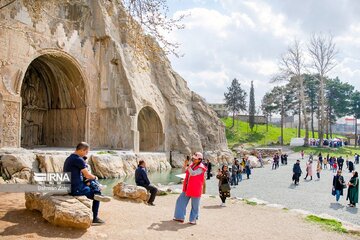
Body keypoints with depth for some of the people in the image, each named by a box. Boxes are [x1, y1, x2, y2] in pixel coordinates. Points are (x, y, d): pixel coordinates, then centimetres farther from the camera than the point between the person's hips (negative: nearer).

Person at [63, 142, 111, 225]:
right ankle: (95, 218, 11)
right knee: (97, 193, 6)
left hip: (70, 187, 9)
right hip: (77, 189, -9)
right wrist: (95, 177, 5)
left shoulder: (69, 158, 12)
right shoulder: (79, 159, -17)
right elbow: (87, 175, -15)